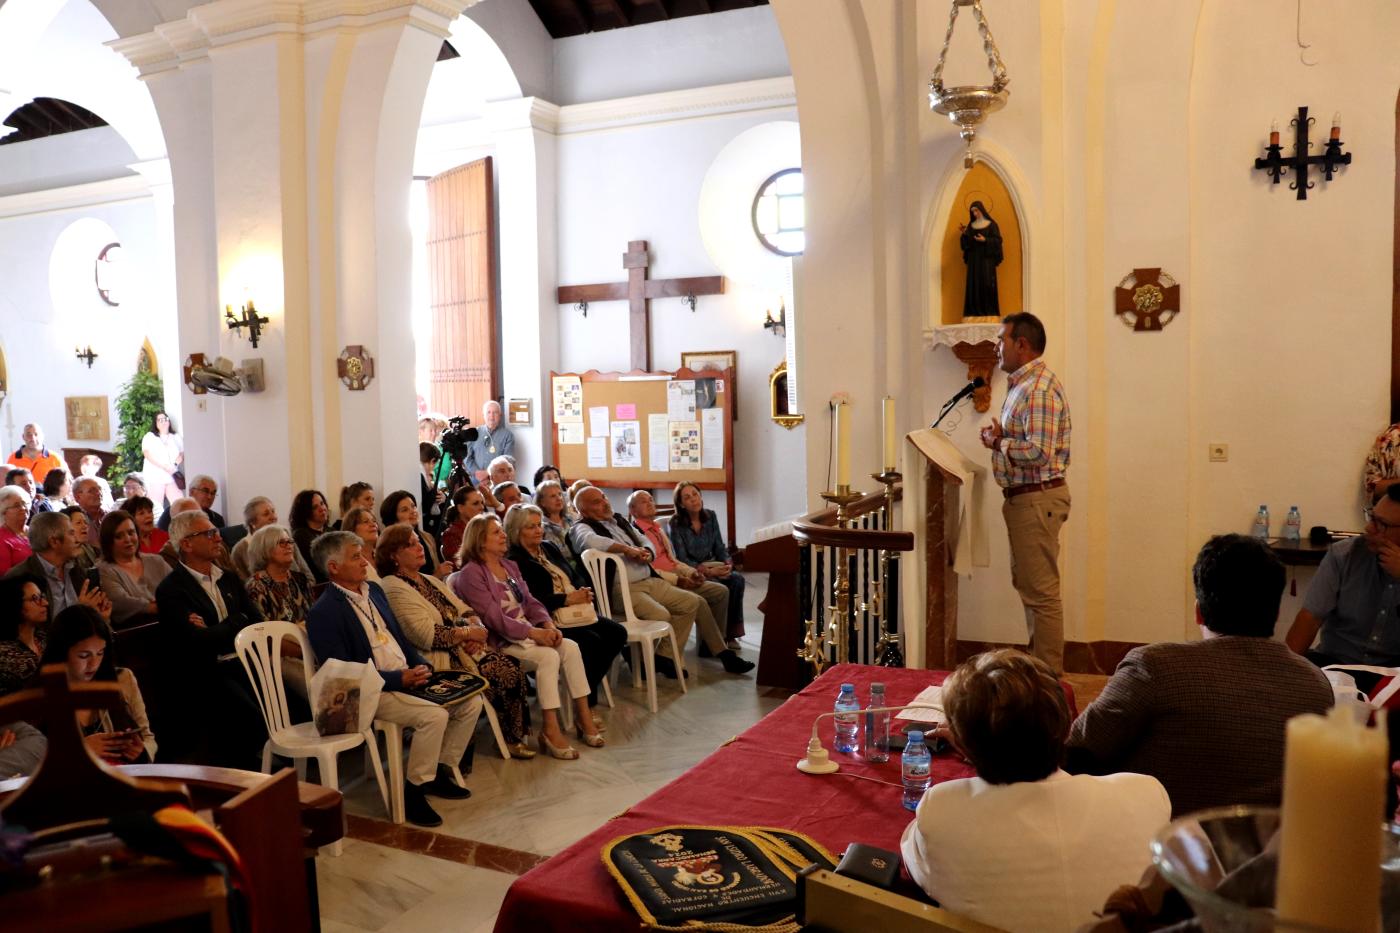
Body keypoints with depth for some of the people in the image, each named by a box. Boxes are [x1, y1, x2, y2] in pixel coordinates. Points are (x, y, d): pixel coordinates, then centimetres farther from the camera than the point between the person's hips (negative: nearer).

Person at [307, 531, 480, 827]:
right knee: (434, 715, -29)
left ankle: (440, 770, 12)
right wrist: (397, 679, -19)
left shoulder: (373, 590, 14)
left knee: (471, 702, -3)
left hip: (408, 677, 8)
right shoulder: (324, 613, -12)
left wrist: (421, 666, 2)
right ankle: (414, 790, -10)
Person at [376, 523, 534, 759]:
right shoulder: (394, 588, -10)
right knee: (506, 675, -19)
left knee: (513, 667, -14)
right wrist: (468, 633, -13)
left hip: (465, 648, 8)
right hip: (441, 658, -8)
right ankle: (511, 738, 0)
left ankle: (517, 735, -5)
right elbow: (426, 635, -20)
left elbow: (465, 611, 15)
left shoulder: (430, 580, 19)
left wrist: (477, 628, -8)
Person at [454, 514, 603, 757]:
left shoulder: (510, 566, 17)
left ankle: (584, 715, -8)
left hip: (527, 631, 8)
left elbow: (529, 601, 13)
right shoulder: (471, 574, -10)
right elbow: (494, 618, -18)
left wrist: (548, 624, -7)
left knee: (571, 647, -14)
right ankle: (550, 729, -24)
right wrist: (533, 632, -22)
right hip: (500, 640, -8)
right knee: (549, 656, -28)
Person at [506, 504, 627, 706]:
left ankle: (588, 687, 2)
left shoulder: (549, 548, 19)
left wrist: (583, 591, -5)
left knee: (618, 633, -9)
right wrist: (567, 599, -18)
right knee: (591, 641, -27)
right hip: (548, 619, -8)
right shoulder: (514, 561, -7)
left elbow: (575, 576, 18)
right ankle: (586, 703, -11)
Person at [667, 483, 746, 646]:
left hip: (711, 565, 5)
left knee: (737, 580, -23)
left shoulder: (710, 516, 4)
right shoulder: (675, 524, -10)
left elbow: (720, 547, 8)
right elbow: (682, 559, -14)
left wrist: (728, 562, -13)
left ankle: (731, 633, -15)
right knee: (720, 588, -31)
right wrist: (709, 571, -24)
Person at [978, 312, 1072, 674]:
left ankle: (1050, 677, 4)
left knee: (1041, 591, -4)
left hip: (1038, 498, -11)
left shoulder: (1040, 389, -18)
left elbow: (1039, 452, -27)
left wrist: (999, 443, -13)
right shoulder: (1022, 383, 15)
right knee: (1028, 584, 18)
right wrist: (1000, 439, 6)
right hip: (1024, 497, 11)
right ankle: (1039, 663, 29)